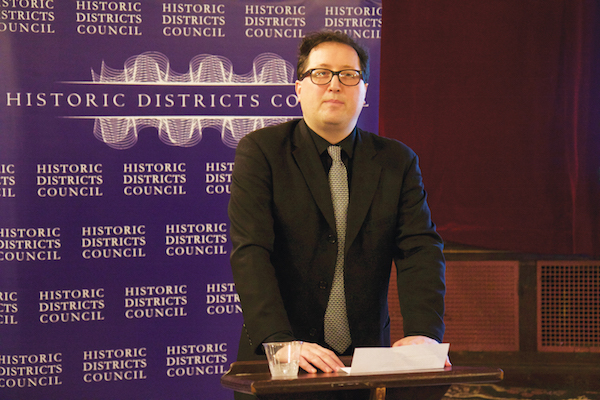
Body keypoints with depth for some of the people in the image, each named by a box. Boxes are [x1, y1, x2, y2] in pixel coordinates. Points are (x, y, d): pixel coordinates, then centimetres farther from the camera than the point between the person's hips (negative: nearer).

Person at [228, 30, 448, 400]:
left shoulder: (397, 161, 10)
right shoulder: (260, 151, 2)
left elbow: (421, 249, 0)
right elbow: (250, 253, -9)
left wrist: (424, 333, -18)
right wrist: (281, 341, -24)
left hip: (366, 359, 2)